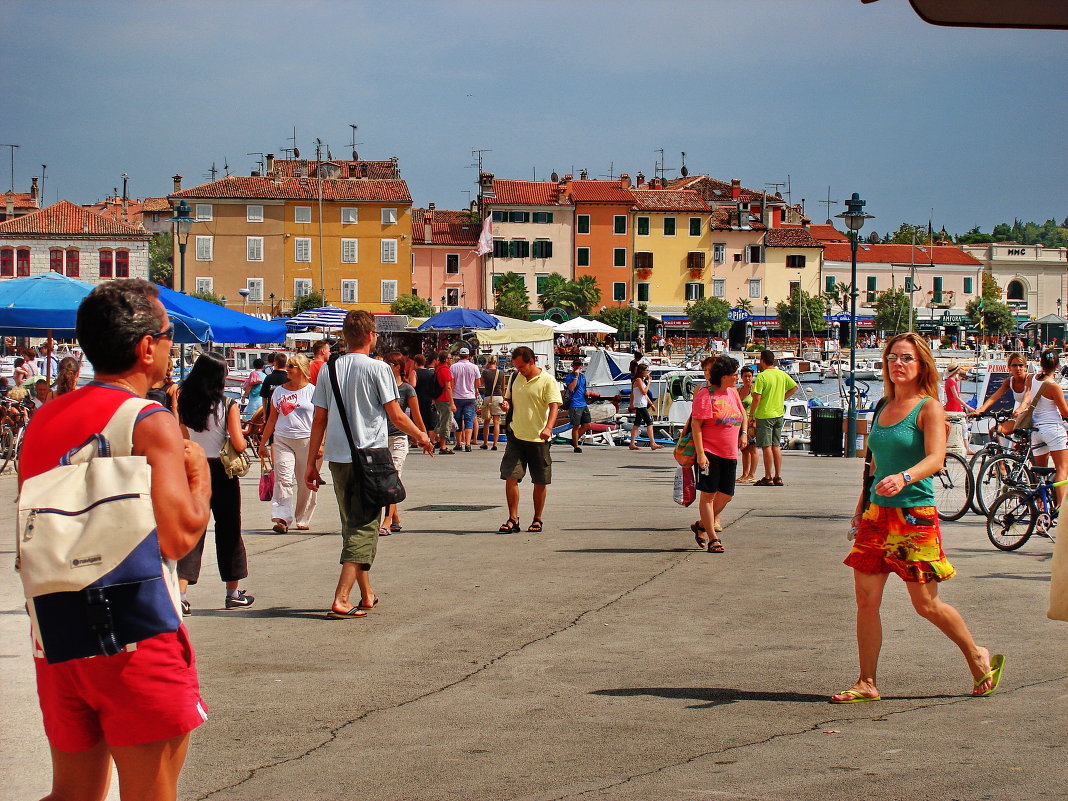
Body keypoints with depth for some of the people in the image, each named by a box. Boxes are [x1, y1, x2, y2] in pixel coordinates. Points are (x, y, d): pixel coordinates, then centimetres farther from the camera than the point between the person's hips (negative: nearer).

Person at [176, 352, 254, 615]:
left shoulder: (184, 403, -3)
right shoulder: (228, 406, -11)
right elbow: (239, 445, -12)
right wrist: (240, 433, 8)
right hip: (221, 472, -2)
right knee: (228, 531, 11)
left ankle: (181, 594, -9)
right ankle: (233, 593, 19)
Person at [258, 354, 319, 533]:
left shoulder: (312, 391, 2)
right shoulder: (279, 391, 13)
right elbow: (272, 418, 19)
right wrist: (263, 442, 19)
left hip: (306, 440, -2)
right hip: (282, 440, 2)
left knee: (305, 483, 3)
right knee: (283, 479, -11)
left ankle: (303, 520, 15)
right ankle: (281, 518, -18)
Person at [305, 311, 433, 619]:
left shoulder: (330, 370, 6)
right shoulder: (377, 368, -8)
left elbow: (319, 419, 7)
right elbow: (396, 416, -8)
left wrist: (311, 463, 12)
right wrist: (421, 437, 10)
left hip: (337, 457, 5)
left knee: (352, 524, 17)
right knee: (364, 527, -3)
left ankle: (367, 594, 26)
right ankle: (341, 600, -12)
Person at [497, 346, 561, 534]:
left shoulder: (547, 381, -6)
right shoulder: (515, 378, 11)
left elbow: (554, 406, -14)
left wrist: (548, 428, -31)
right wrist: (506, 406, -2)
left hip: (538, 439, -4)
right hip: (516, 436, 4)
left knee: (540, 482, 5)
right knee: (510, 477, -6)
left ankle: (537, 520, 19)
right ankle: (513, 520, 0)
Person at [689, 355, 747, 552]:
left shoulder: (732, 393, 12)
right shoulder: (705, 395, -11)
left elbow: (742, 414, 29)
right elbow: (696, 424, -14)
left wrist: (744, 432, 13)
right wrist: (700, 453, -19)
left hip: (730, 454, 8)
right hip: (710, 453, -8)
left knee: (726, 495, 8)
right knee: (708, 495, -2)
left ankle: (701, 525, 27)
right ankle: (713, 539, 2)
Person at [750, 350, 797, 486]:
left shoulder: (762, 376, -15)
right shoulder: (782, 374, 5)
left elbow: (757, 398, -18)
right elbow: (795, 386, 17)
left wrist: (751, 415, -8)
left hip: (764, 415, -7)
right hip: (779, 414, 7)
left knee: (766, 447, -3)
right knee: (776, 446, 12)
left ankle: (768, 478, -2)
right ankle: (778, 477, 12)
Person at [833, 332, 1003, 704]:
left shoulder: (929, 408, -7)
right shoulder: (883, 409, 13)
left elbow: (935, 459, -22)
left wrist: (904, 478, -39)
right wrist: (862, 504, 18)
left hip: (915, 515, -6)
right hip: (877, 514, 6)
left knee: (926, 604, 3)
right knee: (866, 600, 1)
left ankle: (978, 658, 24)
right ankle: (867, 684, 9)